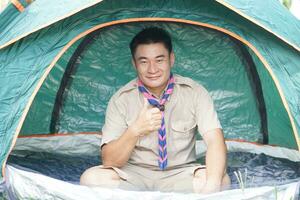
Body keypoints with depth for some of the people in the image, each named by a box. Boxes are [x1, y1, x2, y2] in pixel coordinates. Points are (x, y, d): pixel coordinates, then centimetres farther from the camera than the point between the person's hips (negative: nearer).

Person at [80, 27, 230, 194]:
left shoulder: (194, 93, -7)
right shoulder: (121, 99, -8)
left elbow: (215, 140, -17)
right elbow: (109, 162, -12)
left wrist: (212, 184, -37)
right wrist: (135, 130, -31)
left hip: (180, 174, 0)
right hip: (134, 174, 1)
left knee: (222, 179, -29)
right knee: (91, 178, -27)